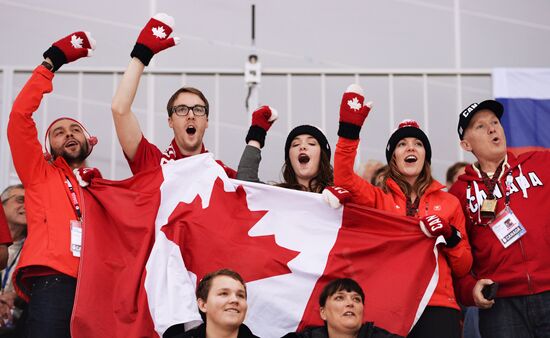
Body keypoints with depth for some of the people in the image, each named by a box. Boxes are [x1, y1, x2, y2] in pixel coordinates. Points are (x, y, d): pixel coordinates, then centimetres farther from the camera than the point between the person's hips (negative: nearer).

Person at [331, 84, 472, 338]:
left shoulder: (449, 203, 14)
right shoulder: (378, 198, 11)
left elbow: (463, 268, 14)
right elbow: (344, 180, -11)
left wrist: (450, 236, -5)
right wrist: (349, 129, -18)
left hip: (437, 307, 1)